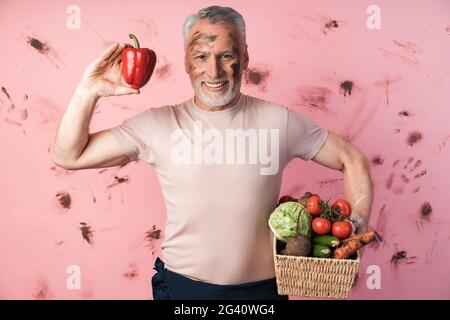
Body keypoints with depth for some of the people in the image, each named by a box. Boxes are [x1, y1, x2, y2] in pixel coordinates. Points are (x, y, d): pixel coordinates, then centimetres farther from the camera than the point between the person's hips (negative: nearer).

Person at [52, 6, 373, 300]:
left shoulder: (279, 121, -7)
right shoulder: (159, 124, -7)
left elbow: (353, 159, 3)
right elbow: (69, 156, -4)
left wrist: (356, 230, -6)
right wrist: (89, 92, -17)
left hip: (262, 287, 1)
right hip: (180, 286, 0)